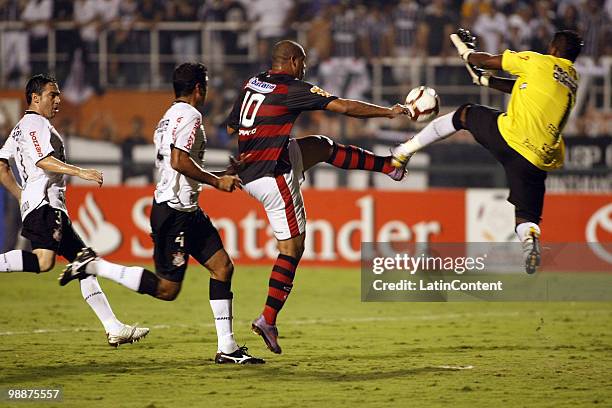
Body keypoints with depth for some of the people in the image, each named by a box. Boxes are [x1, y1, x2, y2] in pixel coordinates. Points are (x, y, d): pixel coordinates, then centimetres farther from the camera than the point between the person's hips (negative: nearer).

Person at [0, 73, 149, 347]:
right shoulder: (35, 124, -4)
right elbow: (43, 160, -18)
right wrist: (81, 172, -22)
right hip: (43, 204, -11)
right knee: (43, 260, -31)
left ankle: (114, 329, 2)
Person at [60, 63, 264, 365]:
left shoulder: (168, 118, 18)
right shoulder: (189, 115, -12)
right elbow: (179, 161, -24)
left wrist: (223, 174, 26)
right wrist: (217, 181, -13)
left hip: (186, 211, 11)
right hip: (173, 212, -11)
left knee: (223, 266, 5)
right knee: (167, 289, -7)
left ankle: (227, 348, 4)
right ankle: (93, 266, -1)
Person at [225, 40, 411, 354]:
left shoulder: (251, 84, 8)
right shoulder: (292, 89, -13)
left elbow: (231, 128, 19)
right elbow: (345, 107, -13)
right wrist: (389, 112, -2)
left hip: (248, 173, 9)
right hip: (273, 177, -9)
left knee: (324, 146, 23)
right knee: (292, 248, -1)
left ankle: (391, 166, 36)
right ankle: (268, 321, -3)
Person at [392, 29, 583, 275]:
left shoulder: (540, 63, 3)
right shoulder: (572, 81, 21)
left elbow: (487, 61, 12)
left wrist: (465, 51, 32)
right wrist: (484, 80, 38)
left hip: (509, 137, -4)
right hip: (539, 160, 4)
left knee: (464, 114, 24)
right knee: (527, 215, 12)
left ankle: (404, 152, 26)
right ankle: (530, 238, -25)